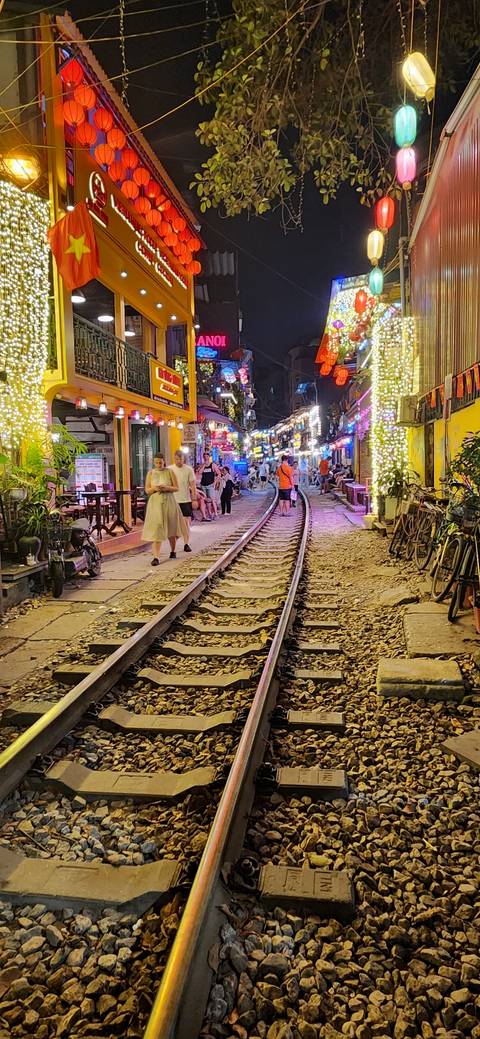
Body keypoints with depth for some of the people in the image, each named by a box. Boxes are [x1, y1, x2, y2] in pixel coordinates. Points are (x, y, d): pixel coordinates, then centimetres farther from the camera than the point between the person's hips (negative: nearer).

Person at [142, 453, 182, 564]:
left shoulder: (170, 472, 2)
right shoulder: (150, 473, 6)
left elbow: (176, 488, 1)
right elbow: (147, 490, 6)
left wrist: (166, 488, -16)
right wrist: (154, 488, -14)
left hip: (169, 502, 0)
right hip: (155, 503, 0)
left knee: (171, 528, 12)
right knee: (156, 530, -9)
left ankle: (173, 551, 35)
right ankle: (156, 557, -13)